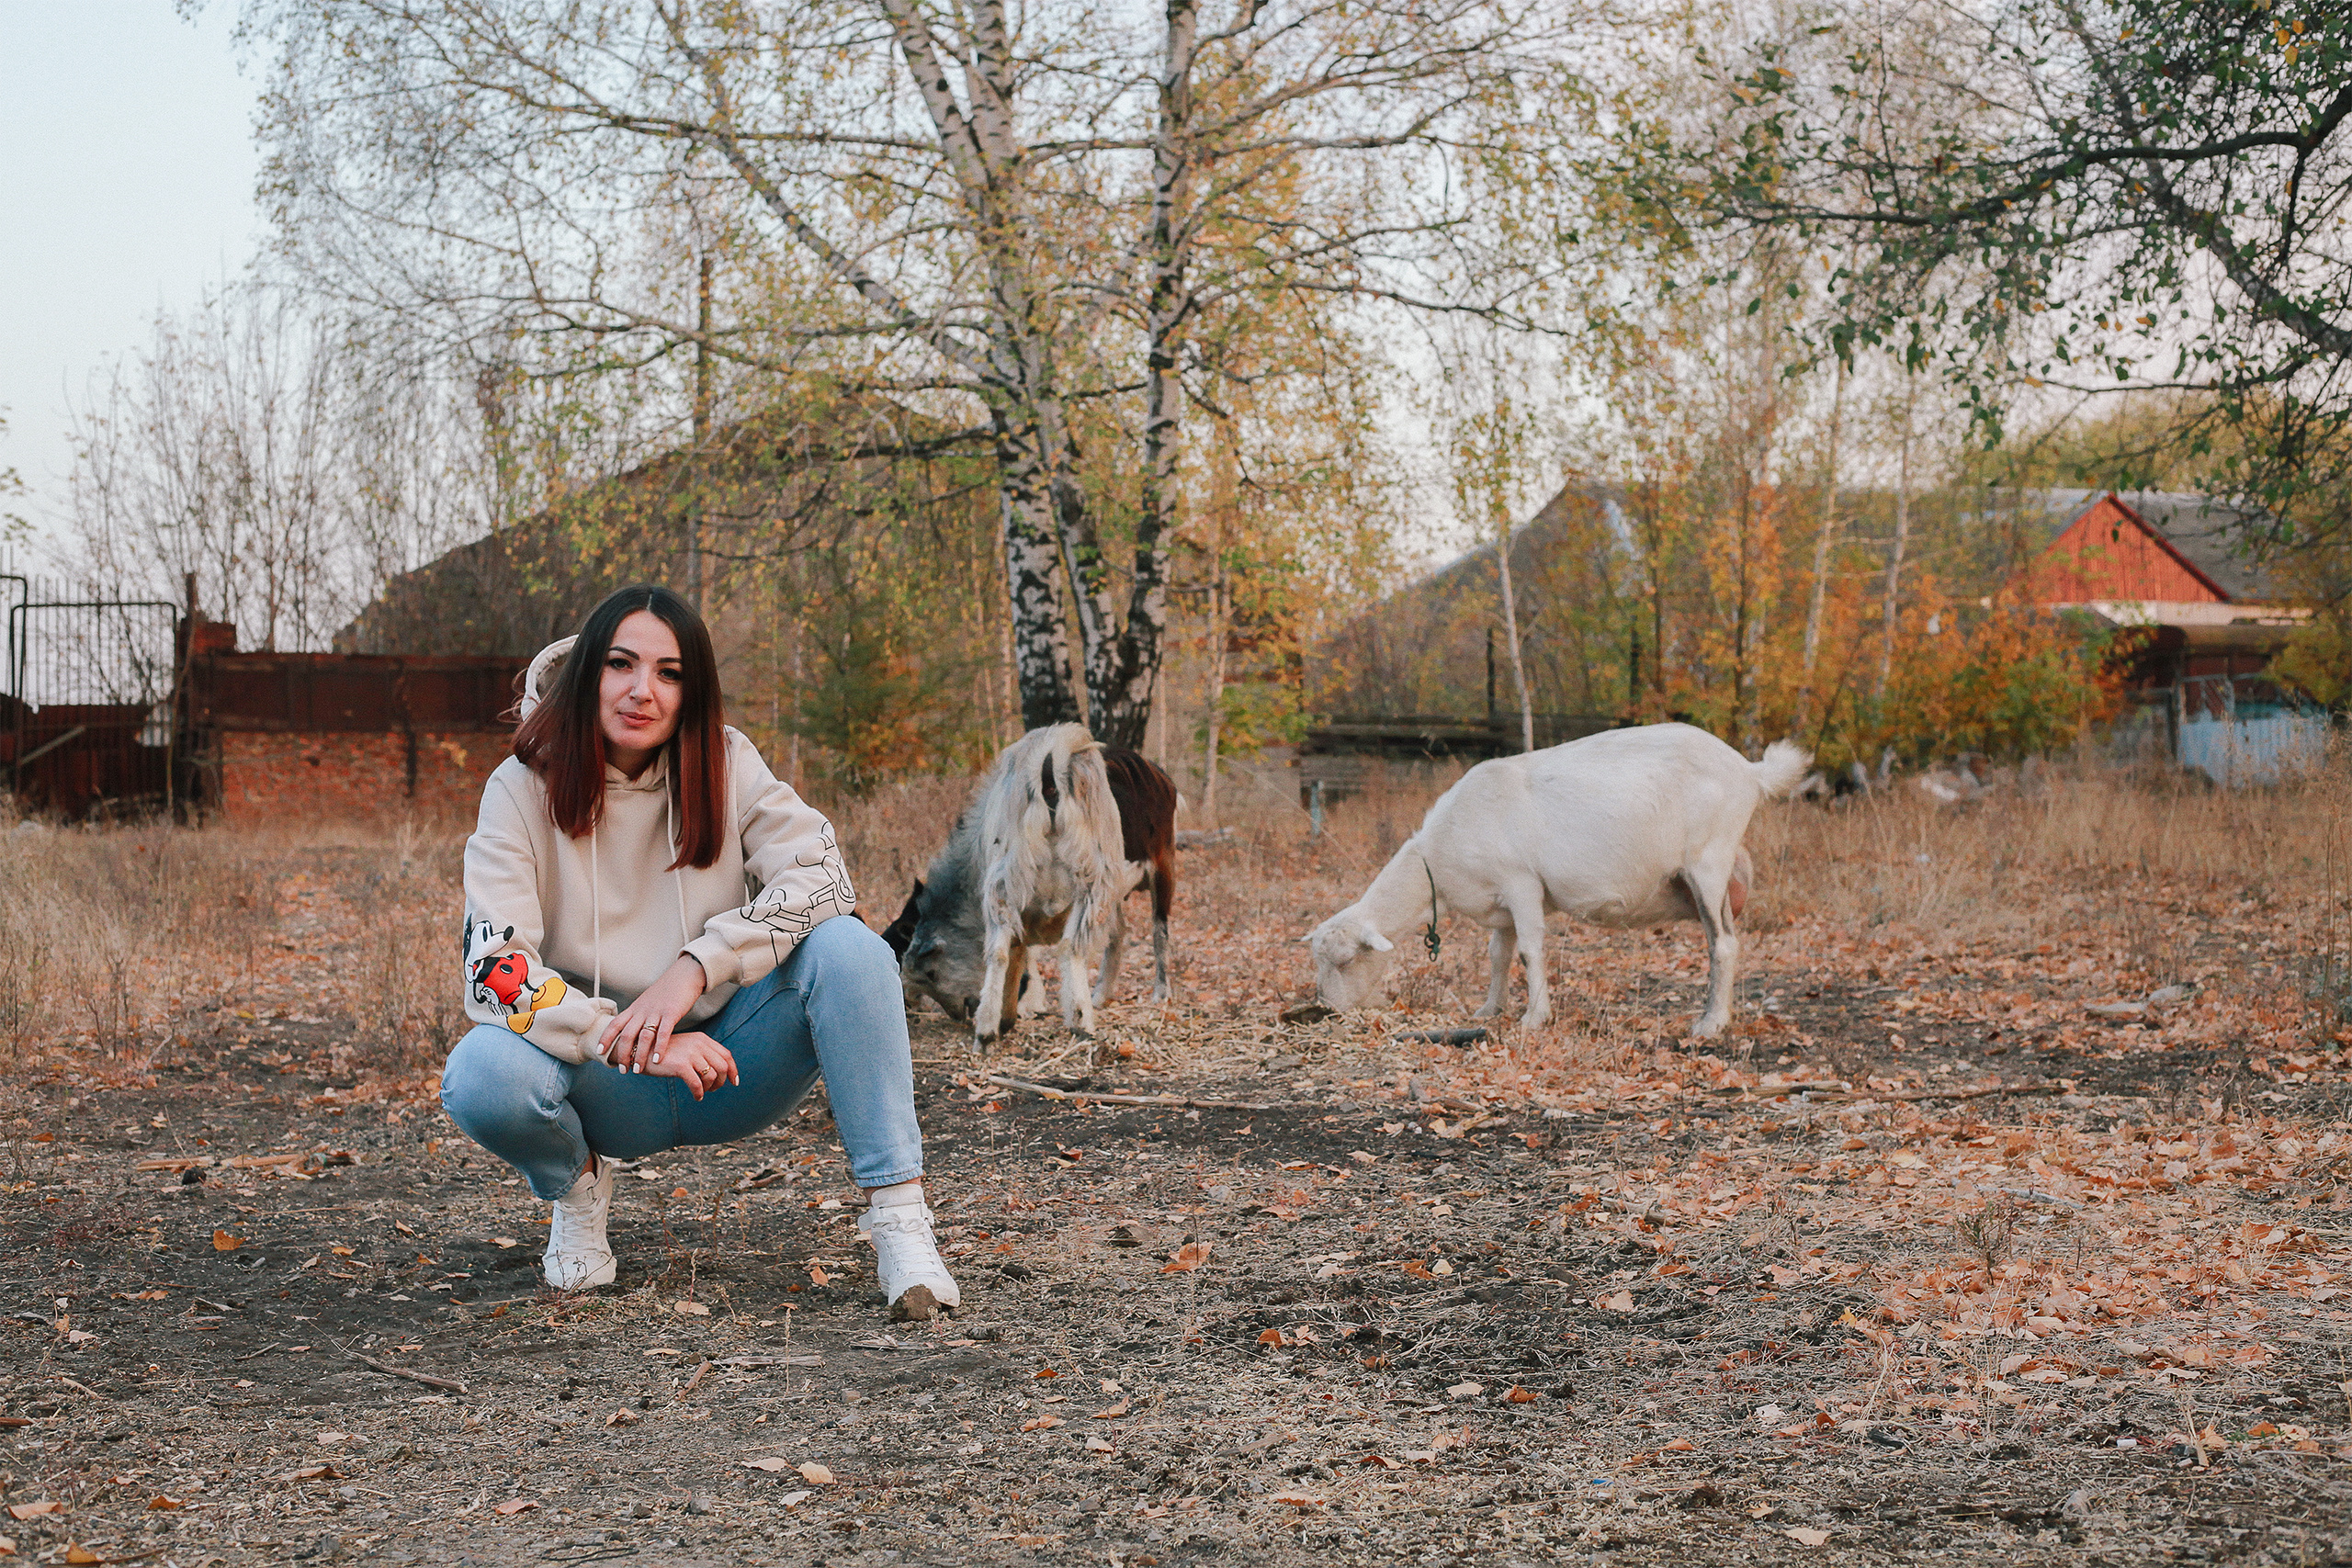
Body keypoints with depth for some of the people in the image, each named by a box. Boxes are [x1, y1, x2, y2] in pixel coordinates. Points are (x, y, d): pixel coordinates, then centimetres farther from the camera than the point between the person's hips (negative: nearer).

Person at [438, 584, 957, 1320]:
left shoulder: (724, 763, -4)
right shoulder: (524, 789, -10)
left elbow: (821, 877, -16)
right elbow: (494, 971, -18)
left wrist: (693, 968, -26)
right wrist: (631, 1041, -28)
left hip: (724, 1065, 1)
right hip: (601, 1084, -1)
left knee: (848, 949, -26)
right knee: (481, 1074, -33)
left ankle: (898, 1217, -21)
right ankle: (577, 1184, 2)